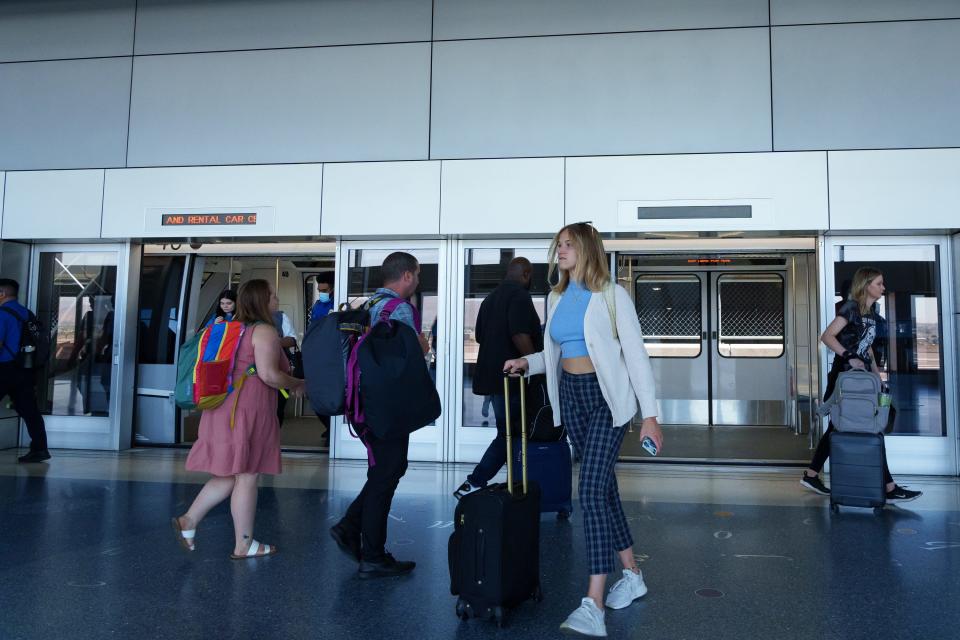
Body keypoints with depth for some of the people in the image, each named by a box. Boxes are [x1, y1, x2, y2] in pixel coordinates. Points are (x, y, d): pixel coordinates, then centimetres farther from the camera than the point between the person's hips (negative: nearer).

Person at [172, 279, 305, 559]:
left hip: (226, 408, 9)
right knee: (246, 476, 0)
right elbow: (269, 375, -20)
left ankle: (188, 520, 13)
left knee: (230, 475, 16)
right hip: (248, 410, -9)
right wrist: (297, 384, -3)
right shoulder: (264, 331, -11)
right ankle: (244, 545, 9)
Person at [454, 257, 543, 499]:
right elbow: (520, 335, -22)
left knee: (507, 432, 15)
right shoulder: (519, 295, -10)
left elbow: (479, 336, 22)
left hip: (492, 375, 9)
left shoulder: (491, 298, 18)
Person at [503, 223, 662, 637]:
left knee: (592, 491, -15)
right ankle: (631, 575, 29)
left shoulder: (611, 296, -8)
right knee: (604, 486, 13)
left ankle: (593, 606, -12)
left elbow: (635, 354, -10)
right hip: (570, 397, 6)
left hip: (606, 398, -6)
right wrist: (527, 363, -3)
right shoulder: (557, 298, 9)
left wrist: (649, 414, -14)